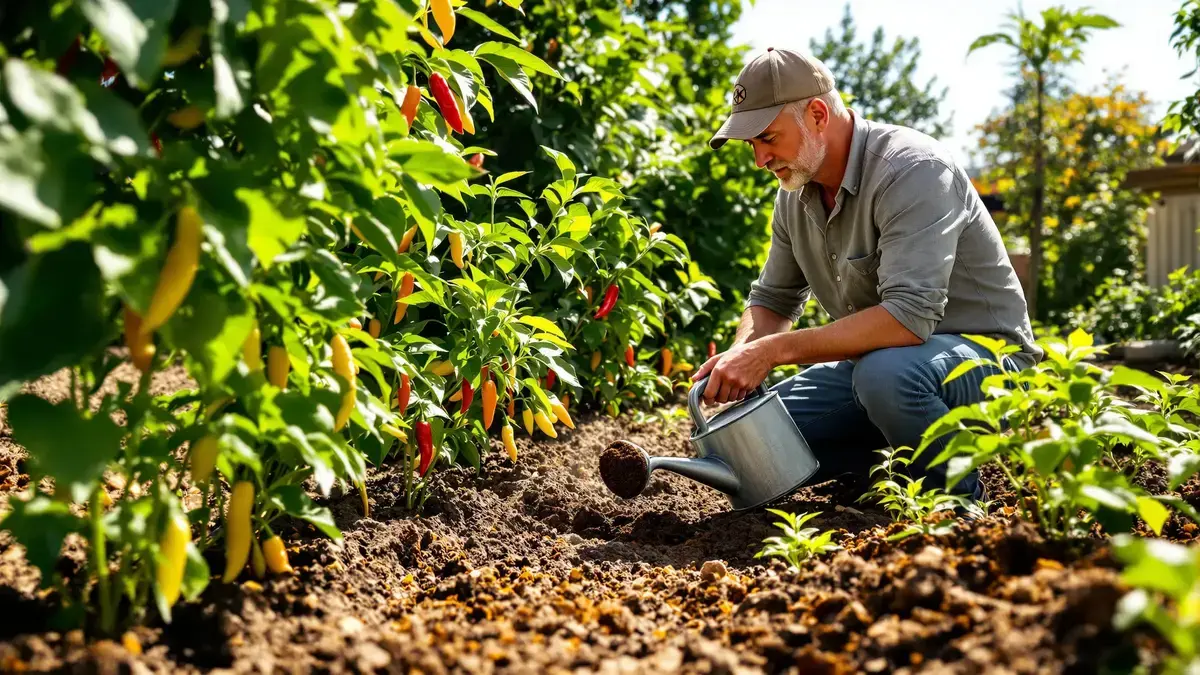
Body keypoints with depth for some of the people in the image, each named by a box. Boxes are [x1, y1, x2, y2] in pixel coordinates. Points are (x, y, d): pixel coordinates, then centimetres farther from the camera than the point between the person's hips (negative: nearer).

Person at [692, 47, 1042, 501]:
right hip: (875, 359, 7)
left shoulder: (912, 169, -23)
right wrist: (739, 356, -11)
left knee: (886, 372, -40)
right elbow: (772, 299, 13)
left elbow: (907, 318, -34)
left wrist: (775, 351, -34)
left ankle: (961, 499, -12)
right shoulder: (796, 194, 2)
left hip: (983, 350, -7)